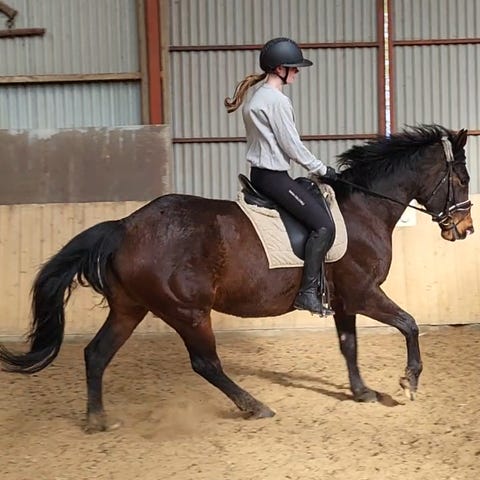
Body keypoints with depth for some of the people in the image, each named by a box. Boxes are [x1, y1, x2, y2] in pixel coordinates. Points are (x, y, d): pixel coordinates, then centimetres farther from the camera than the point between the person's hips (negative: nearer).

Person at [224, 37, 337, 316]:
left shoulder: (258, 97, 16)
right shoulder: (277, 100, -16)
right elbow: (292, 146, -16)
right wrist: (321, 169, -4)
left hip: (262, 173, 11)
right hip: (273, 176, -11)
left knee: (319, 212, 20)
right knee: (324, 224, -15)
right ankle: (308, 292, -17)